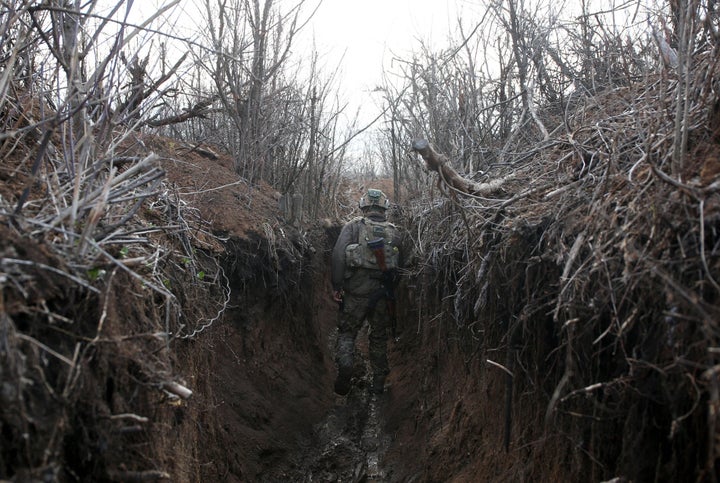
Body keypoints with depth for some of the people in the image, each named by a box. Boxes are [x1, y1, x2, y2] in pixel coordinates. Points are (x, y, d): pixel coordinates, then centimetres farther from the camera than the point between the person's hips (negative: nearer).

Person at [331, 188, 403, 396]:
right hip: (383, 293, 2)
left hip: (356, 291, -2)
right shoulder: (395, 232, 7)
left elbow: (338, 254, -11)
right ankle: (378, 383, 20)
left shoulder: (353, 226, -1)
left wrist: (336, 285, -8)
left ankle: (345, 363, -16)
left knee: (347, 332, 10)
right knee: (379, 336, 15)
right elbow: (401, 263, 8)